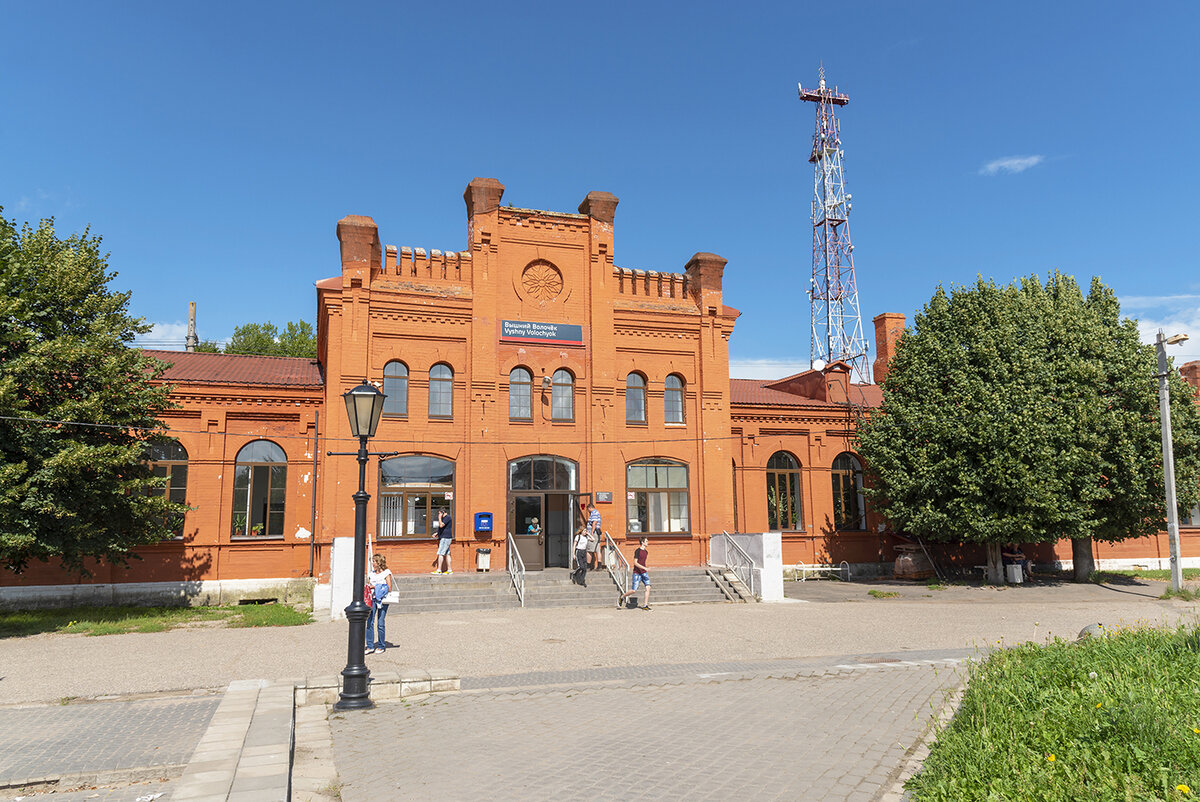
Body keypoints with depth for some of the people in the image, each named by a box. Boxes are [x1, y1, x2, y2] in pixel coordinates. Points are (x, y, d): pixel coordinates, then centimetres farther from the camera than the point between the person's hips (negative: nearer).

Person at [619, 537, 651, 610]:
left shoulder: (646, 552, 10)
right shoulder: (637, 551, -12)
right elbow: (635, 563, -18)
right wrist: (644, 568, -25)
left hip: (644, 573, 7)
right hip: (637, 573, -7)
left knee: (648, 588, -9)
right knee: (634, 590, -5)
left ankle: (645, 605, -5)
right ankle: (622, 597, 20)